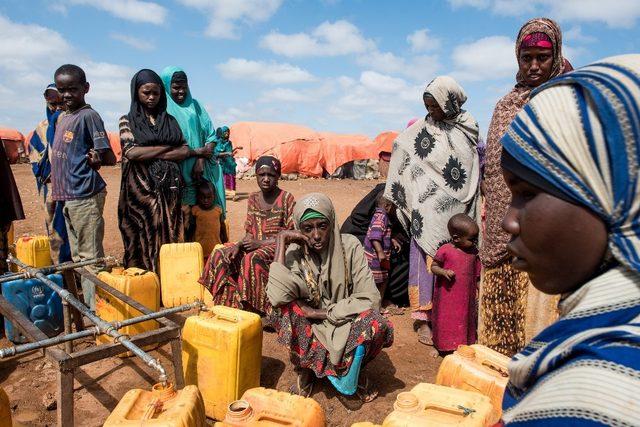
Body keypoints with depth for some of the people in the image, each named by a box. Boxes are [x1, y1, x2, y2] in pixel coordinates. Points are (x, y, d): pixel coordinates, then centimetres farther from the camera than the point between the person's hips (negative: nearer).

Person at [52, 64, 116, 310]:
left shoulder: (88, 116, -10)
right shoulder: (63, 118, 16)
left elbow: (110, 158, -12)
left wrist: (97, 160, -25)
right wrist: (57, 177, 13)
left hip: (85, 195, -9)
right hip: (68, 195, 9)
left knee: (91, 257, -5)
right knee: (77, 256, 16)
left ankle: (96, 308, 1)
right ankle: (85, 304, 28)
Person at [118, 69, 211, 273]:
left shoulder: (170, 120, 13)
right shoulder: (128, 120, 7)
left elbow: (184, 151, 0)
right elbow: (131, 152, -9)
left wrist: (148, 153, -9)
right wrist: (169, 148, -6)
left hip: (168, 189, 2)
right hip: (141, 189, -2)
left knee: (168, 239, 1)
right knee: (142, 240, -1)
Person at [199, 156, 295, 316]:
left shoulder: (286, 199, -7)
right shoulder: (253, 199, 10)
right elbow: (250, 232, 11)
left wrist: (260, 243, -18)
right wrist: (239, 245, -11)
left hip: (278, 246, -6)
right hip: (255, 245, 6)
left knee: (252, 259, -35)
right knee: (220, 255, -13)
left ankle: (263, 309, -21)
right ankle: (230, 302, -6)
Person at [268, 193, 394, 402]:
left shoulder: (350, 246, -14)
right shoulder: (295, 252, -12)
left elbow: (370, 299, -19)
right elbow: (278, 297, -30)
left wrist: (322, 313, -21)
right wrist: (281, 241, -26)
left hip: (346, 323, 0)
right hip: (310, 330, 1)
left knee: (376, 324, -31)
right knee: (285, 308, -28)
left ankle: (353, 369, 1)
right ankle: (305, 369, -2)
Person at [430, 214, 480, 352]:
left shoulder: (473, 252, 0)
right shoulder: (445, 250, -14)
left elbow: (477, 275, 8)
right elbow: (433, 267, -6)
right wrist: (444, 272, -26)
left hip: (466, 296, 4)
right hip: (447, 296, -4)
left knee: (464, 321, 15)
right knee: (445, 321, 10)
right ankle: (441, 346, 28)